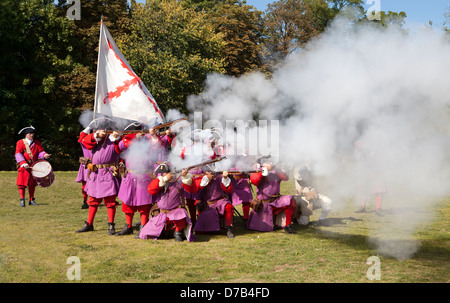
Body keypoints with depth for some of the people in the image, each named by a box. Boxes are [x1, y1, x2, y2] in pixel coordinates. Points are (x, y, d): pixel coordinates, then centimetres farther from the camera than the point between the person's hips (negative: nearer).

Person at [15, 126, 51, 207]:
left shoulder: (37, 142, 10)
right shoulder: (20, 142, 0)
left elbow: (40, 151, 7)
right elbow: (18, 154, -9)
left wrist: (44, 155, -17)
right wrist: (24, 163, -23)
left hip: (33, 166, 3)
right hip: (23, 167, -3)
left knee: (32, 184, 9)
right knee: (22, 183, -6)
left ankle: (32, 200, 18)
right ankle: (22, 200, 1)